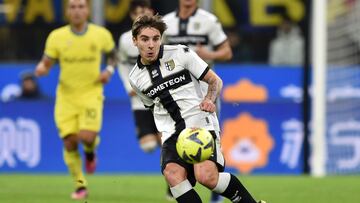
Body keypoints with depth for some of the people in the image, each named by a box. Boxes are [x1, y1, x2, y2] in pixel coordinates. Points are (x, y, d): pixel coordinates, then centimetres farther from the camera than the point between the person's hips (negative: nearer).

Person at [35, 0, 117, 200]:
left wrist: (109, 70, -4)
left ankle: (90, 150, 19)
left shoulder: (101, 34, -4)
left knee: (86, 136, -21)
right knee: (69, 142, -3)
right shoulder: (56, 36, -5)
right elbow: (46, 63, 1)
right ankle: (80, 186, 15)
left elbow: (112, 54, 15)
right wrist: (41, 69, -23)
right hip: (66, 95, 1)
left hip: (91, 93, -1)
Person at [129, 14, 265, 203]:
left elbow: (215, 80, 4)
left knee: (206, 176, -27)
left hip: (201, 123, -3)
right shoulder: (136, 78, 11)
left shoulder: (180, 53, -2)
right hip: (172, 134, 3)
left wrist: (209, 100, -15)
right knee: (173, 174, -29)